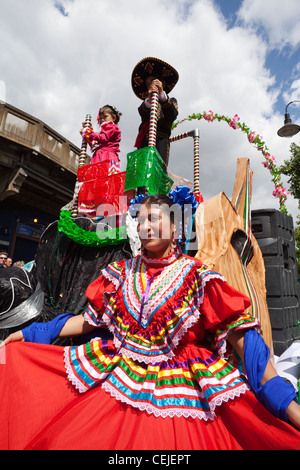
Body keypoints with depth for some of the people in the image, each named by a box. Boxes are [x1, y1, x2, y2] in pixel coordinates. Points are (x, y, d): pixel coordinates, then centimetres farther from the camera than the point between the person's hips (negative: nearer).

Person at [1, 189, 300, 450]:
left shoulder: (197, 277, -10)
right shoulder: (122, 273, 1)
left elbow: (240, 335, -13)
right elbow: (91, 319, 8)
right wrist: (29, 333, 9)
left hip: (177, 391, -3)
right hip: (116, 382, 4)